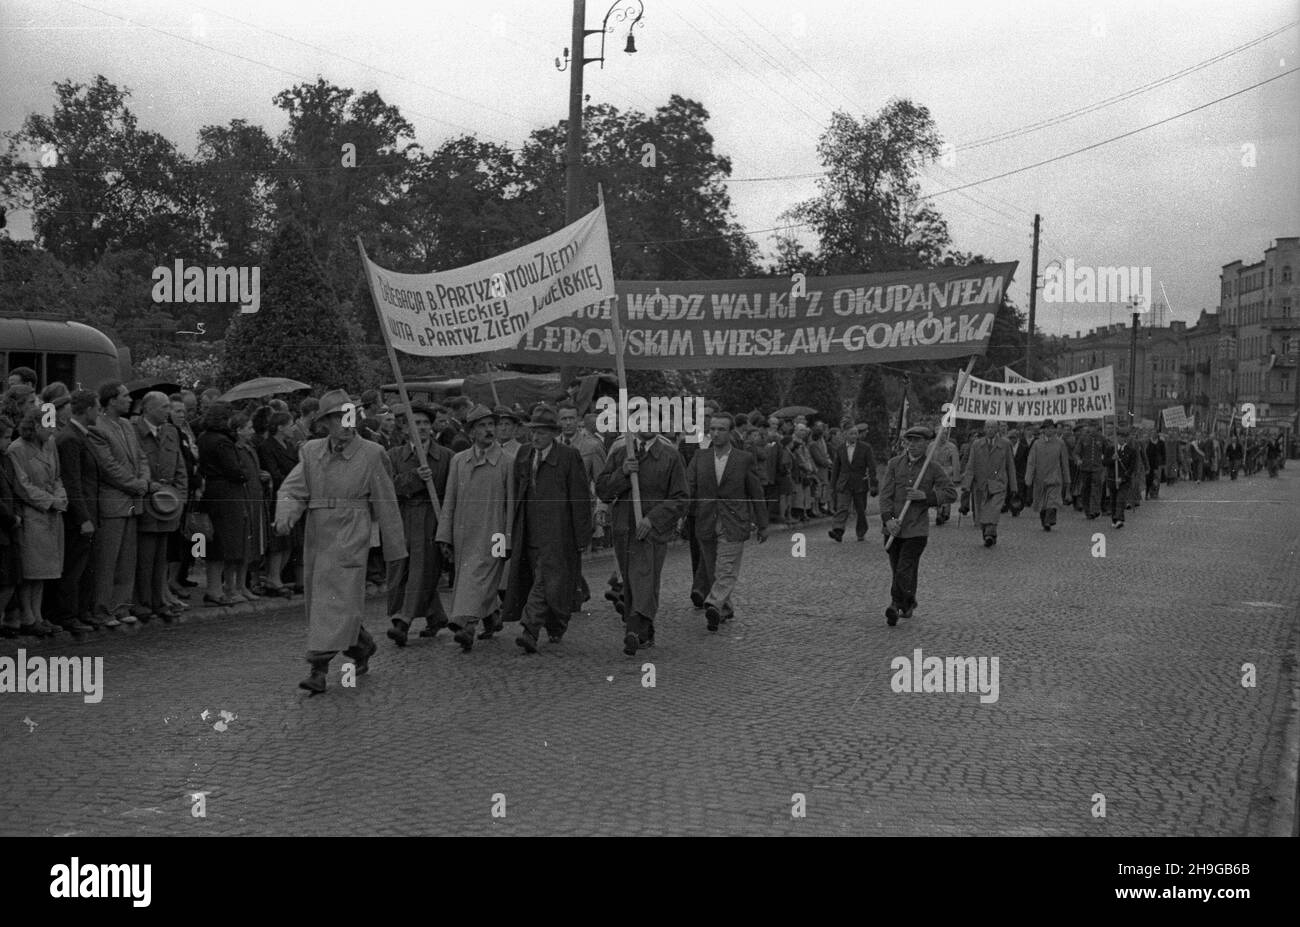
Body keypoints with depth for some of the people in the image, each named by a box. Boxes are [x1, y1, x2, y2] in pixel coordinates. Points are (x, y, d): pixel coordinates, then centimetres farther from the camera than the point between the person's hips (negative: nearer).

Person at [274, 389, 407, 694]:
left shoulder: (371, 454, -4)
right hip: (317, 539, 5)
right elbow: (292, 489, 1)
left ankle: (319, 668, -13)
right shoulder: (311, 452, 7)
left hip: (350, 539, -5)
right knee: (318, 602, 13)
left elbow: (386, 503, 0)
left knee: (337, 600, -13)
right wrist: (285, 518, -20)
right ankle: (363, 647, 33)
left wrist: (395, 548, 3)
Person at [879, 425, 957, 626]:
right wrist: (888, 518, -17)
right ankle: (908, 605, 32)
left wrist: (926, 496, -15)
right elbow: (885, 493, -3)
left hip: (917, 529, -3)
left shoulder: (933, 468, 1)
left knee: (904, 571, -13)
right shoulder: (894, 464, 4)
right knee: (897, 571, 13)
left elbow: (951, 493, -1)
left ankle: (896, 606, -8)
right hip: (892, 527, 3)